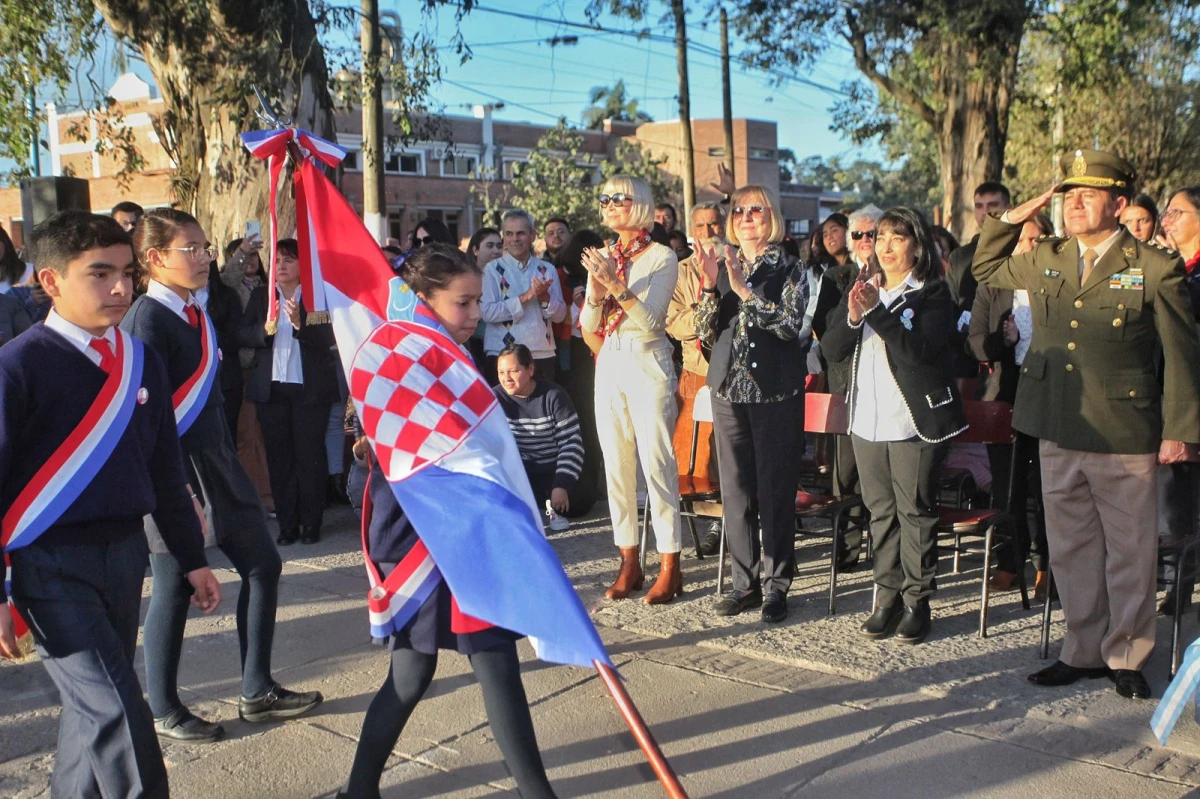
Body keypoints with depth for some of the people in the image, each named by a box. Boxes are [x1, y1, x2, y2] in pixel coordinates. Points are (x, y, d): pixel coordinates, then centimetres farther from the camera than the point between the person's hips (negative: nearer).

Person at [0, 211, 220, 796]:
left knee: (91, 708, 17)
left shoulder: (140, 362, 6)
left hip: (125, 553, 6)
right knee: (118, 714, -12)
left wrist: (192, 558, 16)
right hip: (51, 566, -6)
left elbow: (164, 469, 14)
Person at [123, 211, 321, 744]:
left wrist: (224, 469, 16)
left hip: (217, 461, 9)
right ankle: (163, 710, 22)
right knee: (175, 588, 4)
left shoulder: (195, 313, 10)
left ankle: (258, 692, 24)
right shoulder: (147, 320, -16)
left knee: (262, 566, 11)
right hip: (176, 473, -9)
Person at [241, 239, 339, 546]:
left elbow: (329, 337, -11)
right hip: (270, 388, 3)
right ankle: (287, 525, 10)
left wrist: (300, 323, -26)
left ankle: (311, 523, 9)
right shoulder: (260, 296, 11)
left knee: (310, 455, 0)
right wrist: (266, 329, -16)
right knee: (279, 456, 4)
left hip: (309, 388, -3)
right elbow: (244, 335, 3)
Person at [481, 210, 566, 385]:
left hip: (543, 355, 3)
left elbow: (560, 315, 7)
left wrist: (544, 296, -11)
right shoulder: (493, 269, 0)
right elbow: (487, 312, -12)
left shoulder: (547, 269, 11)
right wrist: (526, 296, -16)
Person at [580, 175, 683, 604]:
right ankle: (629, 563, 16)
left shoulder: (662, 257, -5)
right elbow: (589, 326, 8)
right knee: (616, 465, 7)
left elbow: (650, 320, -14)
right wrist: (596, 289, -10)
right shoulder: (603, 257, 11)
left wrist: (616, 284, -24)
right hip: (609, 366, 6)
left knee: (658, 465, -5)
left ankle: (670, 567, 2)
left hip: (648, 366, -6)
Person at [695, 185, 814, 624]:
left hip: (775, 390, -4)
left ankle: (776, 584, 8)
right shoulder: (723, 266, 12)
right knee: (735, 487, 6)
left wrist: (745, 290, -18)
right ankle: (745, 581, 15)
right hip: (729, 387, 4)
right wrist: (710, 288, -8)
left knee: (776, 488, -1)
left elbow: (791, 325, -13)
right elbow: (705, 332, 7)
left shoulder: (790, 269, 1)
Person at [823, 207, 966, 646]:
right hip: (867, 420, 5)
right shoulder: (862, 289, 12)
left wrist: (877, 312, -26)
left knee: (915, 512, 1)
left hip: (913, 421, -5)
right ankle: (887, 595, 19)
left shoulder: (932, 293, -5)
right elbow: (831, 348, 2)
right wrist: (852, 317, -17)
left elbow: (921, 350, -20)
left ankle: (917, 600, 10)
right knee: (880, 511, 10)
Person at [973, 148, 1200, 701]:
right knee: (1072, 549, 12)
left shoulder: (1156, 269, -5)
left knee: (1130, 552, 6)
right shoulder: (1044, 261, 8)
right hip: (1058, 433, 4)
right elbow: (984, 269, 25)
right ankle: (1084, 650, 25)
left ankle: (1127, 657, 20)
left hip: (1127, 439, -4)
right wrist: (1012, 219, 9)